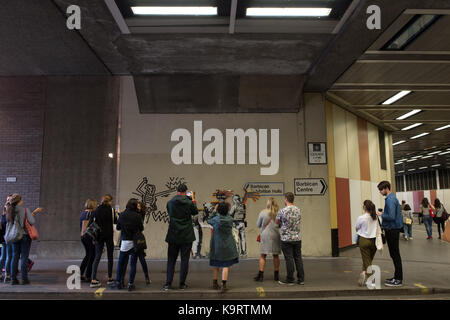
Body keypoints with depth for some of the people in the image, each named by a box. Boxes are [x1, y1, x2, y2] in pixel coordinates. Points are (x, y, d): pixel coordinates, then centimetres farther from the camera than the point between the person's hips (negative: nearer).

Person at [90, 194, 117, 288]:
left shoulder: (96, 210, 3)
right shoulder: (111, 210, -9)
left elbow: (90, 223, 4)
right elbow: (115, 221, -2)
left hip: (99, 236, 3)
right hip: (109, 236, -3)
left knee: (97, 257, 5)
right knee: (110, 257, 9)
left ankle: (93, 280, -2)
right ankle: (110, 278, 16)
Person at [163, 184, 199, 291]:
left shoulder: (170, 202, -3)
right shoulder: (189, 202, -8)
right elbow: (195, 212, 9)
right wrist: (193, 199, 17)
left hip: (173, 235, 1)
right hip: (186, 236, -1)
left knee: (171, 259, 9)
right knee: (184, 259, 7)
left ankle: (168, 283, 9)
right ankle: (182, 284, 11)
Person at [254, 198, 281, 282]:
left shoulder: (263, 213, -5)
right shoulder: (278, 213, -1)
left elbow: (258, 225, 4)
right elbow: (281, 225, 9)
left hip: (265, 235, -2)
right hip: (275, 235, 2)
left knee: (263, 256, 4)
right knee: (276, 256, 10)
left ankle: (261, 275, 5)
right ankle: (276, 275, 17)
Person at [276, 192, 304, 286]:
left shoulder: (282, 211, -12)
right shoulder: (298, 210, 3)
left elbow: (276, 222, 4)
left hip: (286, 239, -5)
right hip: (297, 238, 5)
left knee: (289, 259, 1)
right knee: (298, 258, 10)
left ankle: (290, 280, 8)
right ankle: (301, 279, 14)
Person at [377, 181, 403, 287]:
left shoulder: (390, 200, -19)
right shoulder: (392, 198, 13)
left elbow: (391, 217, -27)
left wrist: (381, 215, -12)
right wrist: (383, 214, 10)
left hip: (392, 230, -10)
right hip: (392, 229, 10)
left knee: (395, 254, -2)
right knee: (394, 254, 16)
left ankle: (398, 280, 7)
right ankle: (397, 277, 26)